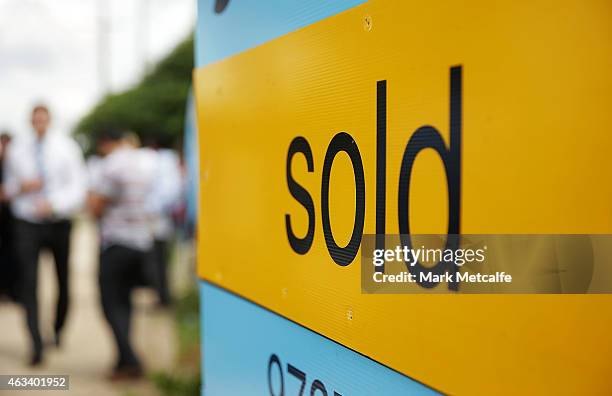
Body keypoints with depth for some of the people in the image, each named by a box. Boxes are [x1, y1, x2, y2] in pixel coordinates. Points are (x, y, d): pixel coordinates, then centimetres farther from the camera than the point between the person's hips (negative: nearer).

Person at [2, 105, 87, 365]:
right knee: (28, 283, -11)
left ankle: (58, 329, 36)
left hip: (59, 223, 0)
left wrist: (54, 204, -25)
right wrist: (21, 187, -8)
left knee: (63, 282, 11)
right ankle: (36, 346, -11)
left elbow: (77, 187, -9)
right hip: (28, 224, 0)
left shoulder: (66, 148, -4)